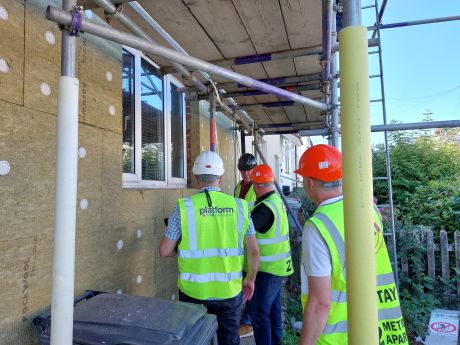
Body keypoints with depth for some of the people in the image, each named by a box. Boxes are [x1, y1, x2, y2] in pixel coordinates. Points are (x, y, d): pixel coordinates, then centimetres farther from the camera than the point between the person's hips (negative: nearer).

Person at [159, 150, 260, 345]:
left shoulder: (184, 207, -10)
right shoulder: (239, 206, -6)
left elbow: (164, 251, -4)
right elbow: (254, 252, -2)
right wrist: (250, 280, 14)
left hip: (194, 292, -1)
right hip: (230, 292, 1)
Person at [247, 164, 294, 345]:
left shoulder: (265, 208, -25)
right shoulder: (277, 200, 5)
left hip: (267, 269, -10)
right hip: (277, 266, 10)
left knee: (259, 313, 2)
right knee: (273, 309, 21)